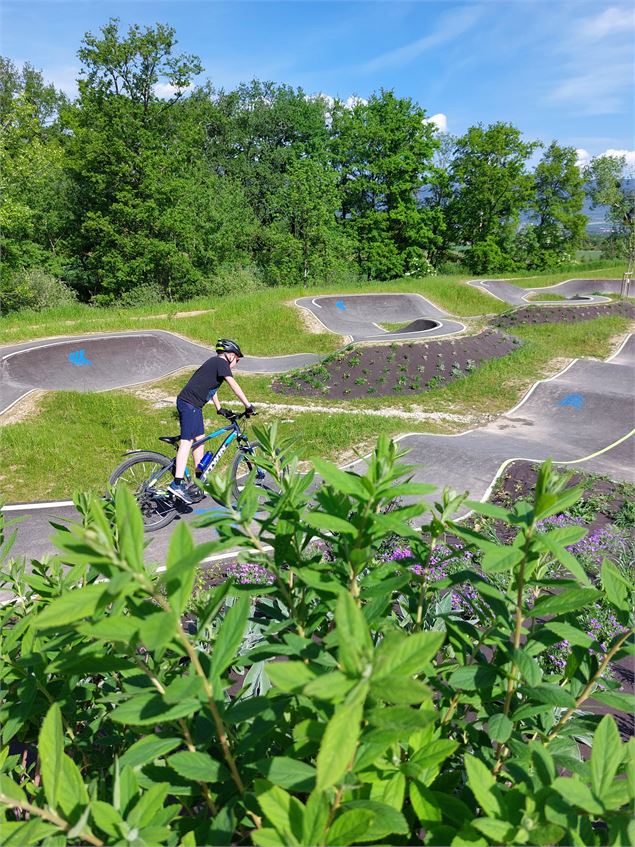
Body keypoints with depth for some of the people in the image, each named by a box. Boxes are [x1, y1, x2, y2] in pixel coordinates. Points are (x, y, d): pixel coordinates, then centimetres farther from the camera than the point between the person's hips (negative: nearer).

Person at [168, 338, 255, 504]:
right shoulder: (221, 363, -7)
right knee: (186, 442, -15)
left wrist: (220, 409, 33)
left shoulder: (213, 363, 22)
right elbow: (234, 386, -12)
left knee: (200, 440, 13)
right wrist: (248, 406, -11)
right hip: (189, 403, -10)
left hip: (193, 405, 10)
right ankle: (177, 484, -19)